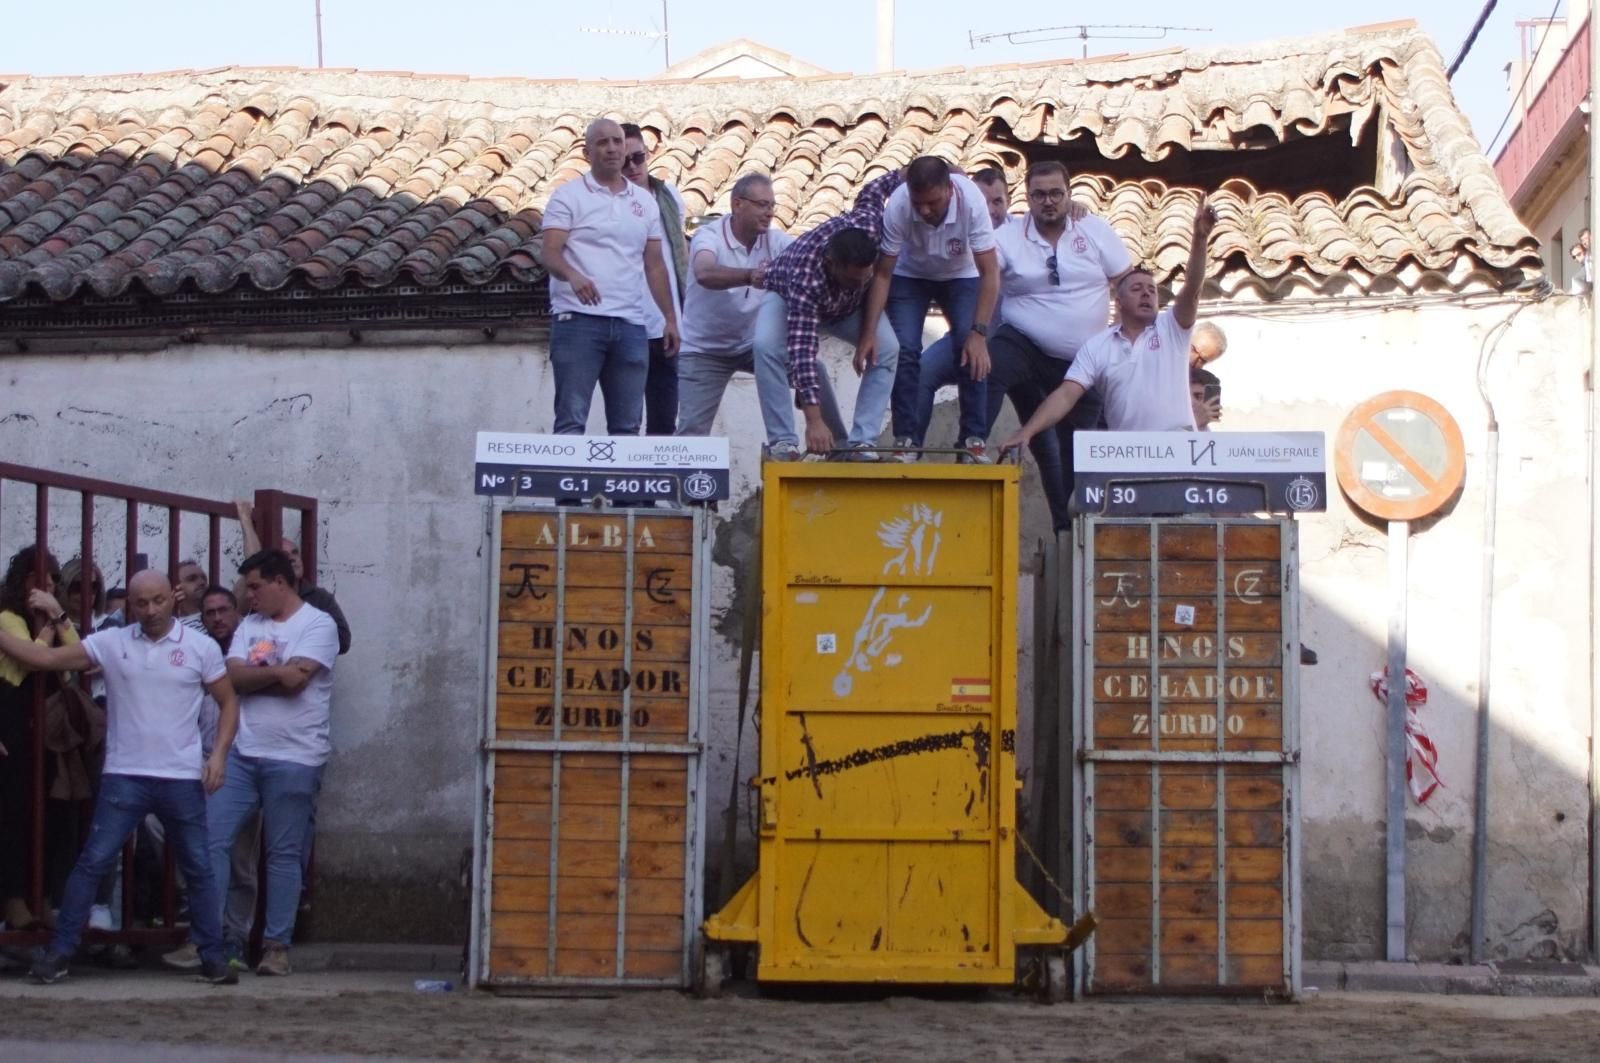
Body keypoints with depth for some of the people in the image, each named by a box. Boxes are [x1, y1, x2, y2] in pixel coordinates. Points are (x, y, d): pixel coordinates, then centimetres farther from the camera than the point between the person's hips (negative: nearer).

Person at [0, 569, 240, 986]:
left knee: (198, 869, 6)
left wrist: (218, 755, -7)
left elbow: (228, 702, 5)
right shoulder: (110, 643, 1)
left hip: (183, 779, 0)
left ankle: (212, 958, 14)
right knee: (92, 862, -2)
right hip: (124, 776, 0)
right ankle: (59, 951, 4)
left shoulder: (201, 647, 0)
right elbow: (47, 658, 0)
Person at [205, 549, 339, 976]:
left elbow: (295, 680, -16)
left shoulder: (318, 624, -3)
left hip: (294, 759, -5)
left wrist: (253, 677, -3)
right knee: (212, 839, -2)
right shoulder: (249, 626, 14)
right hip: (241, 753, 5)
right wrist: (276, 673, -9)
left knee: (284, 855, 2)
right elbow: (234, 676, 0)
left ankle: (277, 945, 8)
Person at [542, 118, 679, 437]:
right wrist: (573, 276, -29)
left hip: (630, 324, 5)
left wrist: (670, 318, 12)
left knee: (627, 424, 4)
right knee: (571, 419, -8)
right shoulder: (568, 196, 3)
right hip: (578, 319, -5)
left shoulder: (645, 202, 17)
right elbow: (551, 254, -8)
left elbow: (655, 266, 19)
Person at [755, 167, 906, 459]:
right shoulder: (807, 275, -47)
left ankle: (862, 442, -18)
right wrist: (814, 420, -54)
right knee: (767, 346, -35)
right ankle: (782, 442, -26)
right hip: (787, 297, -4)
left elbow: (874, 189, -13)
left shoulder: (867, 225, -37)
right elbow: (802, 350, -49)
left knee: (888, 348, -21)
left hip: (848, 305, 4)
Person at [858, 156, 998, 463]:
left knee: (973, 352, -17)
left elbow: (990, 272, -29)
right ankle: (906, 439, -6)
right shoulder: (897, 206, -32)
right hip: (910, 276, 0)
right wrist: (868, 334, -27)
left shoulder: (971, 201, -34)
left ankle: (974, 440, -8)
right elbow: (882, 273, -22)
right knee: (904, 350, -16)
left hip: (962, 277, 0)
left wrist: (979, 333, -35)